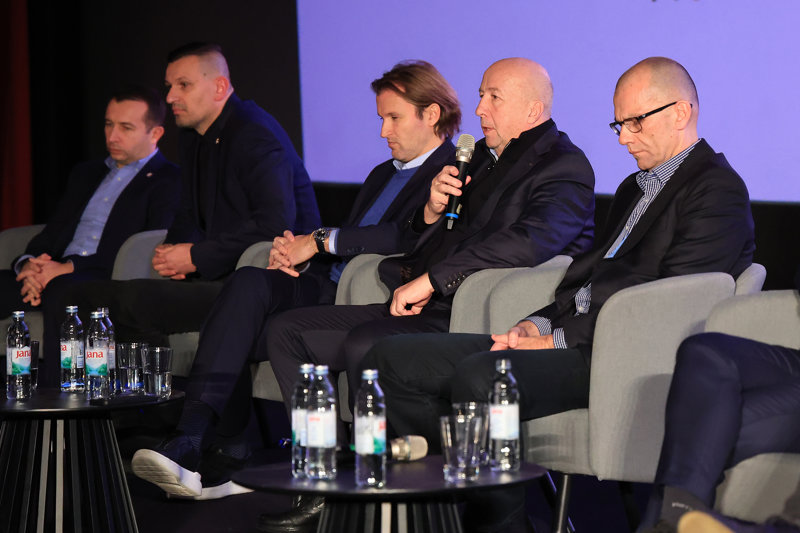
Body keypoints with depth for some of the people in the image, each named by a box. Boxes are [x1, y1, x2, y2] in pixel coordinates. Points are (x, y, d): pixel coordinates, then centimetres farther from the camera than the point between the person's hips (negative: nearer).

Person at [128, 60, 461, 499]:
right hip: (328, 285, 7)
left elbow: (408, 238, -18)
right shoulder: (381, 174, 30)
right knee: (248, 283, -24)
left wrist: (321, 240, -12)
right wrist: (294, 251, 2)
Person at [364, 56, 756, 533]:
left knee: (478, 377, -34)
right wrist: (537, 325, 3)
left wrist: (558, 340, -14)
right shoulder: (634, 188, 28)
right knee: (393, 360, -3)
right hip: (574, 339, 10)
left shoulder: (718, 189, -4)